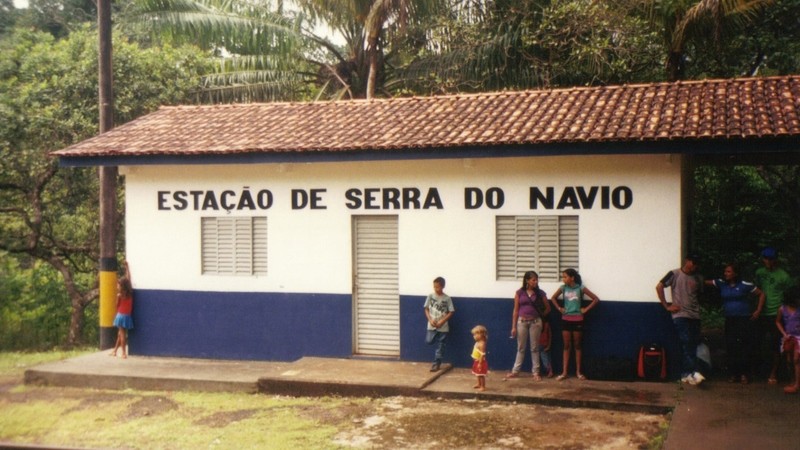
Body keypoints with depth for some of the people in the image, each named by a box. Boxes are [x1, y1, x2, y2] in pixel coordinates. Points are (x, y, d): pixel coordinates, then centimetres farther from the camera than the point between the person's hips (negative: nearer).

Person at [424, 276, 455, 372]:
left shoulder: (447, 299, -6)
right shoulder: (430, 296, 0)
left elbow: (451, 312, -4)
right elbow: (426, 309, 5)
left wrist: (442, 321, -14)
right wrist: (430, 320, -10)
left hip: (443, 327, -2)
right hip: (432, 325, 2)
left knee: (440, 346, 3)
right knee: (429, 341, -13)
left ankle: (436, 364, 13)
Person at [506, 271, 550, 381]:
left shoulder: (540, 293, 0)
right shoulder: (519, 293, -1)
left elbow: (548, 308, 12)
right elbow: (516, 310, 0)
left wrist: (539, 315, 11)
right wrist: (513, 326, -2)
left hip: (535, 322, 0)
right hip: (522, 322, 0)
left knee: (534, 348, 6)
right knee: (520, 348, 8)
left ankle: (535, 372, 12)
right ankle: (515, 371, 14)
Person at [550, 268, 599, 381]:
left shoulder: (581, 288, -9)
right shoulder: (563, 288, -1)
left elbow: (596, 299, -7)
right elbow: (553, 298, 15)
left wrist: (586, 309, -7)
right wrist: (559, 308, 5)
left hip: (577, 320, -2)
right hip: (566, 319, 2)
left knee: (577, 345, 7)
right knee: (566, 346, 6)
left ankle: (578, 371, 15)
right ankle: (564, 372, 7)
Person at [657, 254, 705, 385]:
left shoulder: (698, 278, 13)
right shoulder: (674, 274, -2)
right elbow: (659, 287, -5)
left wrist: (698, 307, 8)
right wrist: (667, 306, -6)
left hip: (695, 316, 5)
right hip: (680, 315, -5)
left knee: (692, 345, 3)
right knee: (686, 342, -15)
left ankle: (686, 374, 10)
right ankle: (693, 372, -19)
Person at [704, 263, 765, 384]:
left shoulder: (745, 285, -3)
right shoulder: (721, 283, 6)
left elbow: (761, 294, 4)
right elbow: (706, 282, 1)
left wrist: (758, 311, -2)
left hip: (745, 320, -3)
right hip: (730, 320, 4)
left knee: (745, 347, -4)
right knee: (731, 348, 2)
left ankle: (744, 374, 4)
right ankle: (733, 374, 11)